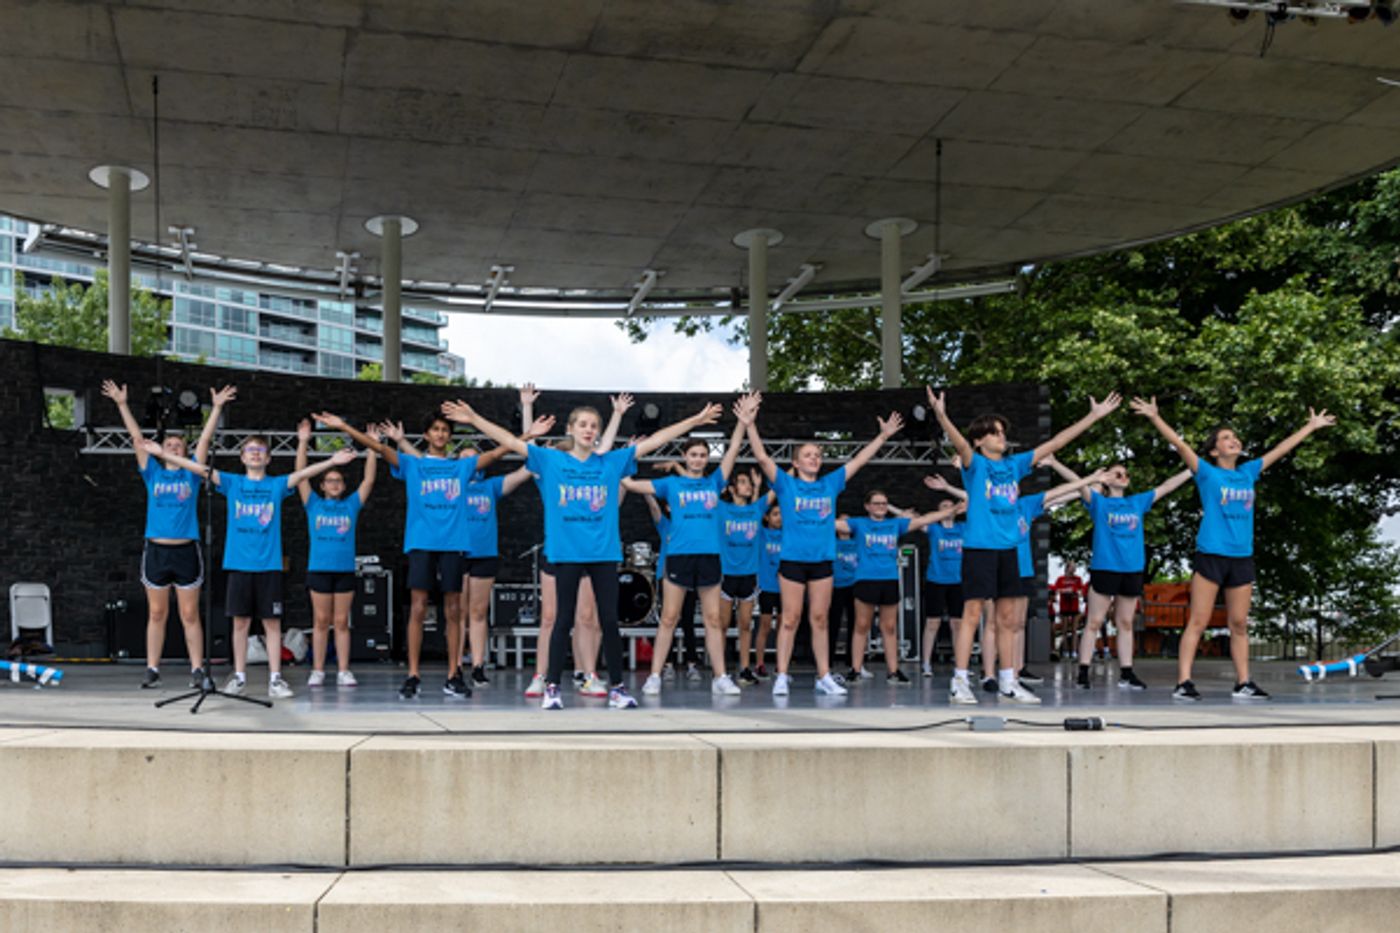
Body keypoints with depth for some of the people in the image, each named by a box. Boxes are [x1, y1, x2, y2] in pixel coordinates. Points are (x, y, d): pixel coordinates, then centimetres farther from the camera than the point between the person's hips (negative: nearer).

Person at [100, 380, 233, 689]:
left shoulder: (191, 474, 8)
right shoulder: (153, 474, 10)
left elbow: (205, 439, 4)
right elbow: (137, 438, 7)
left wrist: (217, 408, 0)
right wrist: (122, 404, 5)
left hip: (186, 551, -1)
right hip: (156, 550, 1)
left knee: (190, 615, 2)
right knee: (156, 614, 6)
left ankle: (197, 669, 4)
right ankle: (152, 669, 10)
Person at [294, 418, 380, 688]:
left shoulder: (351, 505, 10)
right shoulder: (314, 504, 7)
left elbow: (369, 479, 6)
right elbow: (300, 476, 0)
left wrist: (372, 448, 0)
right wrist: (303, 443, -6)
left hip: (345, 570, 1)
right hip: (319, 569, -1)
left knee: (342, 622, 4)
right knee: (321, 621, 2)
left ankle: (343, 671, 5)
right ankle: (317, 671, 7)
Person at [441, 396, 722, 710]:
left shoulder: (612, 462, 7)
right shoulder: (551, 460, 4)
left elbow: (654, 441, 7)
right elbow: (511, 441, 0)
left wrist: (695, 420, 6)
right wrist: (474, 419, -7)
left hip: (604, 553, 2)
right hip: (566, 552, -1)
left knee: (610, 621, 4)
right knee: (564, 621, 3)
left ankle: (617, 687, 13)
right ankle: (551, 687, 10)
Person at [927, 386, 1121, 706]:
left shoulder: (1014, 464, 12)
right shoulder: (975, 464, -3)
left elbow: (1054, 443, 15)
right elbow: (960, 443, -24)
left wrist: (1094, 415, 16)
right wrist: (941, 415, -45)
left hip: (1007, 548, 6)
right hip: (979, 547, -6)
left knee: (1007, 618, 9)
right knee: (972, 614, -7)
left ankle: (1008, 682, 17)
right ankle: (959, 683, -6)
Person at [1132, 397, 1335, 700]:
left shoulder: (1248, 472, 14)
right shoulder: (1207, 473, 1)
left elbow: (1281, 449, 23)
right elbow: (1179, 444, -9)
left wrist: (1312, 426, 31)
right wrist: (1155, 417, -19)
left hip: (1242, 558, 5)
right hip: (1210, 554, -5)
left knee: (1239, 625, 10)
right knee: (1198, 622, -6)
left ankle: (1243, 683, 16)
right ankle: (1183, 682, -7)